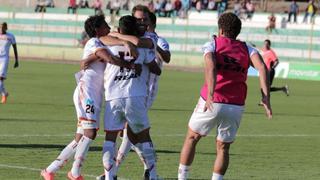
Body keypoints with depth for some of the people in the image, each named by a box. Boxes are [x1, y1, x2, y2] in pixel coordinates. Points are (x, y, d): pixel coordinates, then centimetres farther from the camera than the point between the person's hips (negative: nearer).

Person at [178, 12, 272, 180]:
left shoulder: (212, 45, 4)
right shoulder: (248, 49, 12)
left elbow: (211, 67, -17)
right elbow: (262, 68, -6)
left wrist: (210, 95, -29)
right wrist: (266, 97, -12)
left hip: (211, 103, -2)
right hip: (235, 107, 2)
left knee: (191, 138, 19)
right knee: (223, 148, 18)